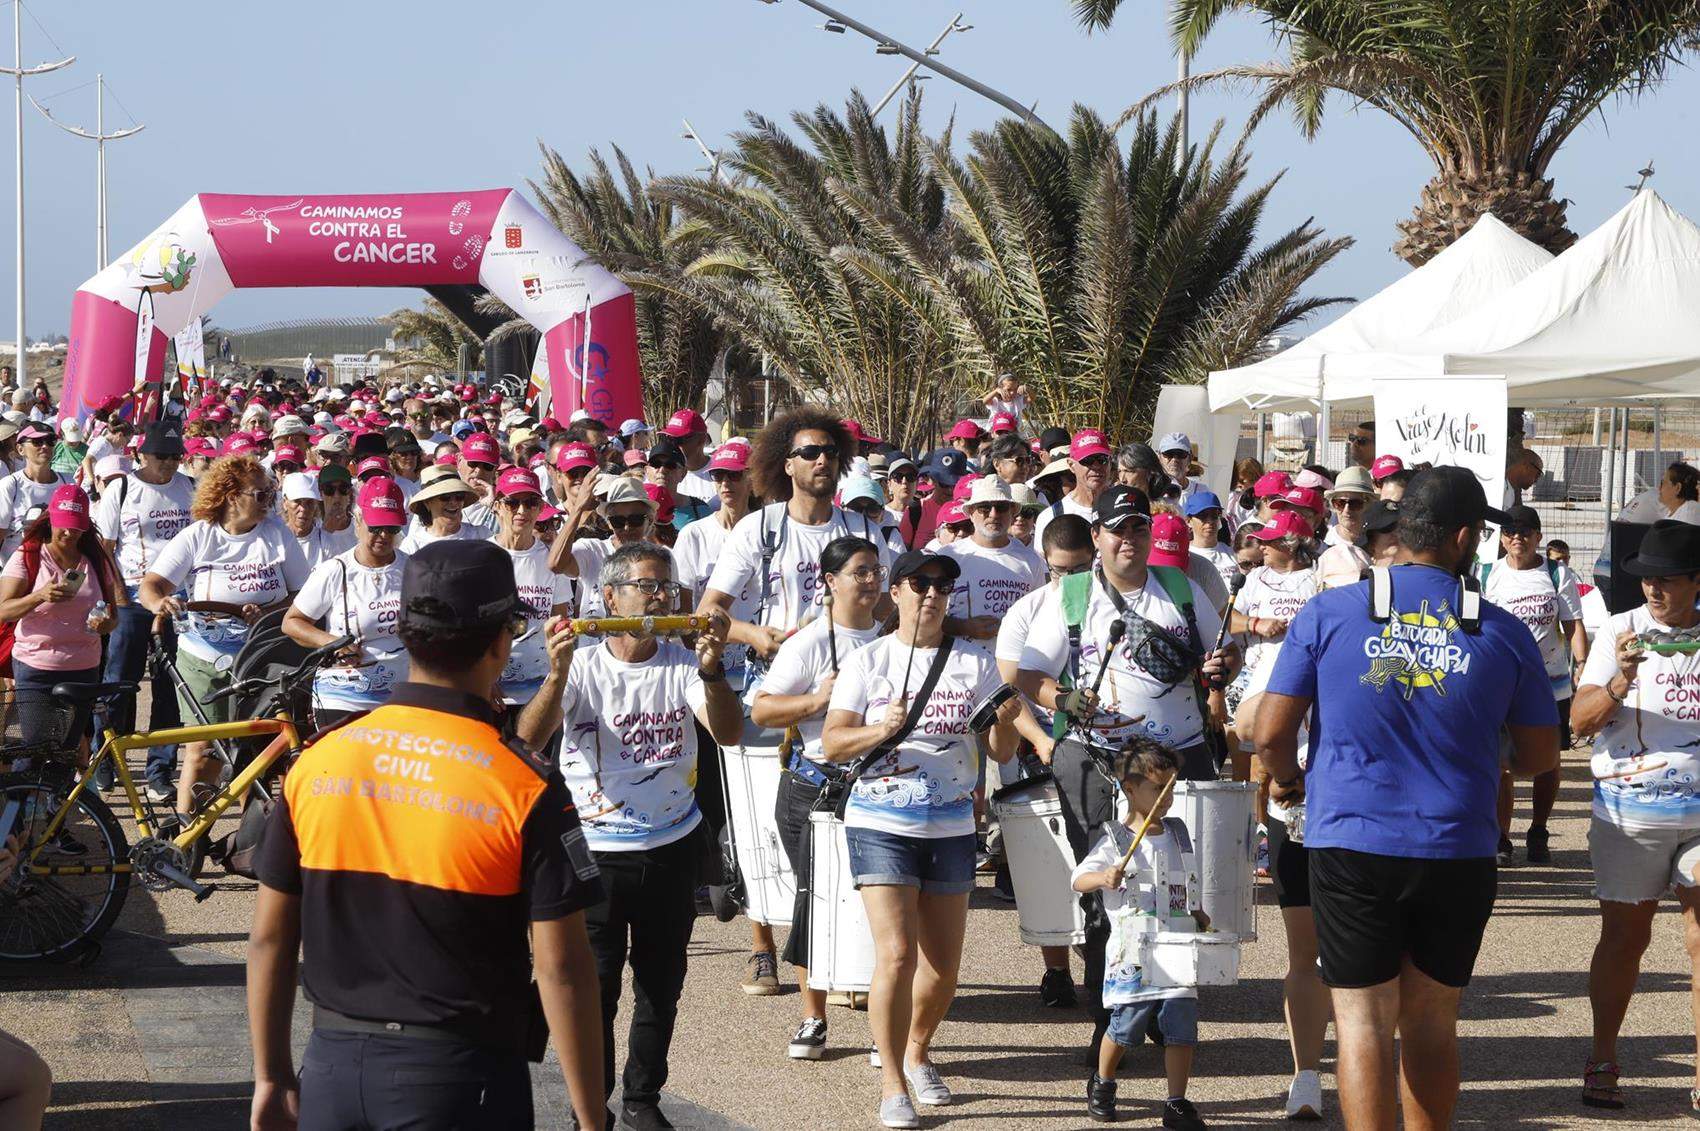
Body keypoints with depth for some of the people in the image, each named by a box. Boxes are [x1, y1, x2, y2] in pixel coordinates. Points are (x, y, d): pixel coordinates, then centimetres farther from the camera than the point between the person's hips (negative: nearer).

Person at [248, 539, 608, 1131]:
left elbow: (269, 937, 5)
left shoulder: (315, 763, 0)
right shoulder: (528, 791, -12)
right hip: (459, 1076, -4)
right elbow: (560, 968, -13)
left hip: (333, 1064, 4)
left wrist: (272, 1078, 15)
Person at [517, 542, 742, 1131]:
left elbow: (728, 734, -16)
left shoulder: (682, 664, -2)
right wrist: (557, 674, -38)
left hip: (672, 849, 3)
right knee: (593, 991, -2)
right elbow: (530, 738, -21)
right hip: (595, 852, -3)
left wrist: (711, 668, -33)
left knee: (661, 988, 13)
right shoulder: (582, 667, -7)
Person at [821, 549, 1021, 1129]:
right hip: (881, 824, -3)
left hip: (951, 825, 3)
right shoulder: (868, 661, 1)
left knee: (943, 967, 8)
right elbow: (831, 742, -3)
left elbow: (1001, 752, 4)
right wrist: (881, 730, -21)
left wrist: (1005, 723, -18)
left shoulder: (975, 662, 6)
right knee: (897, 954, -14)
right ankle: (893, 1084, -3)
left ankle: (918, 1051, 36)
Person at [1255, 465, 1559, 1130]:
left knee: (1364, 1023, 2)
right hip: (1459, 853, 1)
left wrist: (1287, 777, 17)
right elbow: (1541, 756, 7)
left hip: (1350, 844, -1)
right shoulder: (1502, 633, -1)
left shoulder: (1329, 614, -4)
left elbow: (1271, 734, -5)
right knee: (1431, 1024, 14)